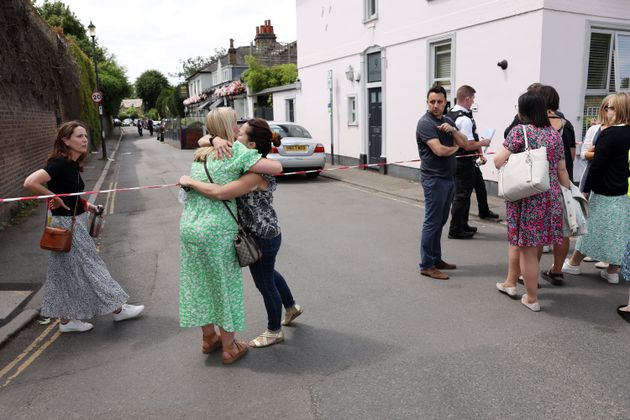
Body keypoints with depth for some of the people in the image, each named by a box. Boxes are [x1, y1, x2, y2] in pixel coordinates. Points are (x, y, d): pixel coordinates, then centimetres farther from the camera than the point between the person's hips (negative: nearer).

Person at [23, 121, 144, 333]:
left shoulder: (72, 164, 6)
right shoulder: (59, 163, -20)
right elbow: (30, 182, -29)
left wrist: (86, 205, 8)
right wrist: (55, 199, -18)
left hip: (76, 222, 9)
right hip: (66, 224, -9)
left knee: (69, 272, 15)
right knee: (88, 267, 3)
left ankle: (66, 319, 27)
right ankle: (117, 308, 16)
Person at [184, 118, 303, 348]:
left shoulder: (258, 174, -30)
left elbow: (220, 193, -41)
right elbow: (203, 141, -1)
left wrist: (189, 181, -28)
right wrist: (216, 139, -24)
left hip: (262, 237, -9)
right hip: (263, 233, 9)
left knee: (264, 283, 11)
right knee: (267, 274, 30)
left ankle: (274, 331, 35)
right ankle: (291, 307, 53)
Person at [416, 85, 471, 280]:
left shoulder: (448, 121, 13)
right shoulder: (425, 123, -12)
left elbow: (465, 143, 6)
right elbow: (439, 150, -23)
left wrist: (452, 130, -11)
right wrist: (454, 148, -3)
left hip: (448, 178, 8)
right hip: (434, 179, -8)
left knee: (440, 221, 13)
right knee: (432, 222, -4)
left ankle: (436, 259, 23)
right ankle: (426, 265, 3)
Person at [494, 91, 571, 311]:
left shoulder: (520, 131, -9)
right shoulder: (554, 134, 8)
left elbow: (498, 162, -11)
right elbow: (562, 170, 11)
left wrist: (504, 148, 10)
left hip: (525, 197, -6)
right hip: (550, 197, 6)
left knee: (527, 247, 5)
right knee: (518, 240, 20)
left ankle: (532, 299, 15)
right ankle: (511, 283, 33)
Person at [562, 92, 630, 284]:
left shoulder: (610, 134, -17)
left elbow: (597, 165, -18)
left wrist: (586, 189, -11)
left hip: (605, 193, -6)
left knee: (592, 228, 7)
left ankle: (574, 264, 22)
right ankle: (612, 271, 19)